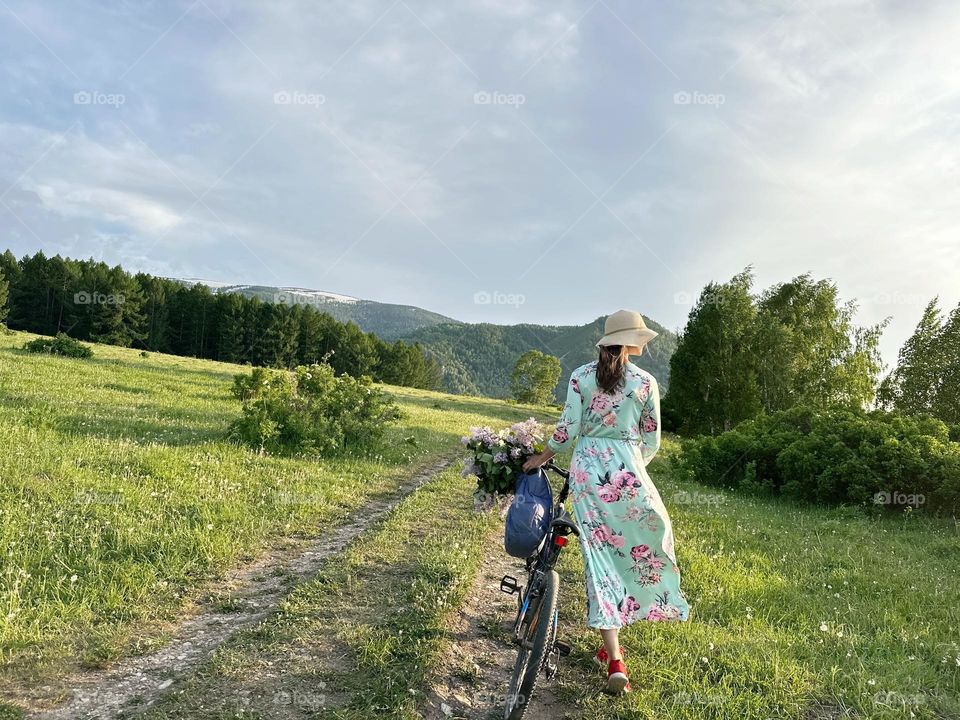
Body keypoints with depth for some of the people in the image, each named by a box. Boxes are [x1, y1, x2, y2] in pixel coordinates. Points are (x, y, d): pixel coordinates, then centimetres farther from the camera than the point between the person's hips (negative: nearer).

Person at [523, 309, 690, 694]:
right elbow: (652, 442, 4)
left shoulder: (581, 376, 0)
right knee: (644, 542, 20)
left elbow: (567, 429, -5)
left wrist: (542, 457, 11)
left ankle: (614, 660, -1)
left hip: (587, 471, 1)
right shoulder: (646, 382, 0)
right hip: (629, 471, -1)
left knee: (601, 557, 3)